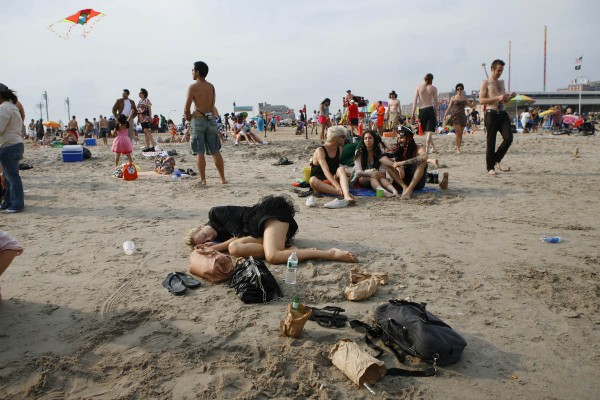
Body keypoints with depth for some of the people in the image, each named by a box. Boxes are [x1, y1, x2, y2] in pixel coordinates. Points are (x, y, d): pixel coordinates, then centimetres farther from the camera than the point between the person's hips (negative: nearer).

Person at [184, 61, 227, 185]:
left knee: (200, 153, 0)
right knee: (216, 152, 10)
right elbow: (212, 105, 11)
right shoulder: (211, 86, 9)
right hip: (211, 119, 5)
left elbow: (186, 108, -13)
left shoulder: (193, 87, -8)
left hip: (198, 120, -5)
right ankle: (223, 178, 13)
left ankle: (203, 180, 2)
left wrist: (188, 117, 4)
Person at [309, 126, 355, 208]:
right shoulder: (320, 151, -14)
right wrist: (337, 185, -40)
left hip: (334, 180, 4)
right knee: (313, 180, -37)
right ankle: (345, 193, -49)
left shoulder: (340, 149, 7)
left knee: (341, 169, -25)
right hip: (320, 182, -4)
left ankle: (347, 197, -52)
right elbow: (326, 171, -28)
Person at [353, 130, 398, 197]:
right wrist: (369, 173, -34)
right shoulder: (359, 153, -5)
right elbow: (358, 171, -15)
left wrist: (379, 174, -35)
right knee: (372, 177, -34)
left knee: (381, 177, -32)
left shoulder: (380, 152, 0)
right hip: (361, 178, -2)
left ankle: (394, 191, -61)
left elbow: (383, 171, -10)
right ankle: (383, 191, -66)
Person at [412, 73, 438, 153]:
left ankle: (433, 147, 20)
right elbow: (435, 102, 1)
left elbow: (415, 101, -1)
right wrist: (436, 111, 11)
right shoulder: (433, 88, 1)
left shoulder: (418, 87, 3)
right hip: (430, 109, -2)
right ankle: (427, 149, -10)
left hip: (421, 110, 2)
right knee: (429, 131, -1)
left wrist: (413, 113, 0)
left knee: (426, 131, 15)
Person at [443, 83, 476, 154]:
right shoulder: (453, 98, 5)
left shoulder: (465, 98, 12)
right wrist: (445, 115, -2)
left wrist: (474, 101, -9)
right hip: (455, 116, -3)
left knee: (461, 133, 3)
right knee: (458, 132, -14)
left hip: (462, 116, 3)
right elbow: (449, 107, 5)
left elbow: (471, 106, 10)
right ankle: (458, 149, -10)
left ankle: (458, 148, 9)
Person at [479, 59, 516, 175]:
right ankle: (490, 167, 6)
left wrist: (509, 97, 6)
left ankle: (496, 159, 14)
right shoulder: (485, 83, 0)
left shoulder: (501, 82, 21)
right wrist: (498, 98, -17)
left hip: (503, 113, 6)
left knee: (508, 138, -6)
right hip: (491, 114, -6)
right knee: (491, 142, -2)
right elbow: (481, 100, -10)